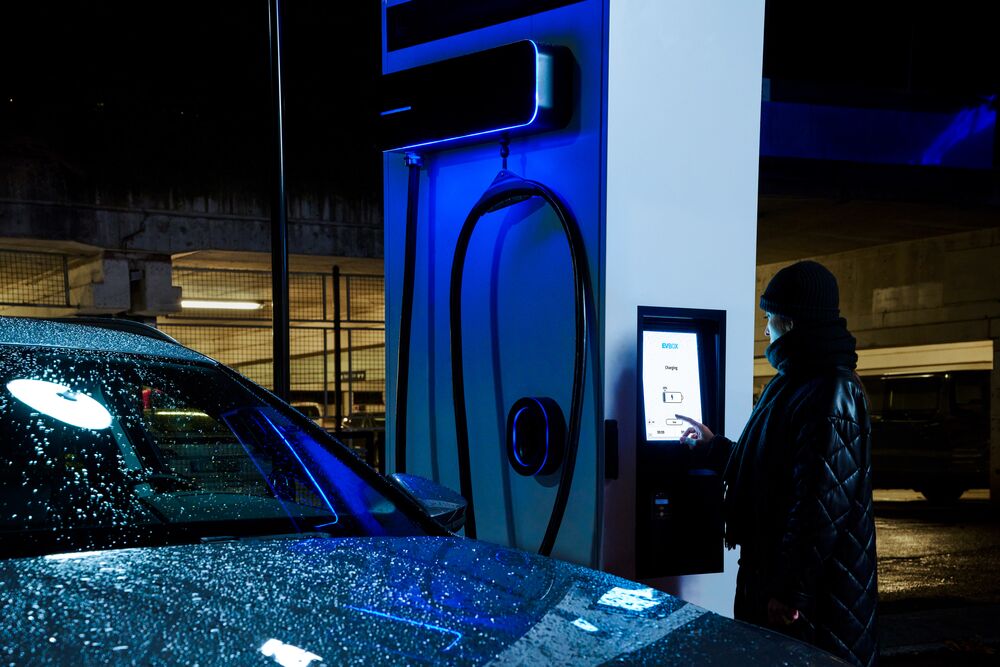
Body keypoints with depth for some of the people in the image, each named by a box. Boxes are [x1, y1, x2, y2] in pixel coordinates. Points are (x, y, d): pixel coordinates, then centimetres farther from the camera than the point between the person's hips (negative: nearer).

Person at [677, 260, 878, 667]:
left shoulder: (831, 395, -21)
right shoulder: (795, 382, 12)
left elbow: (821, 505, -25)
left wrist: (790, 589, -24)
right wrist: (712, 446, 31)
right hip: (775, 565, 10)